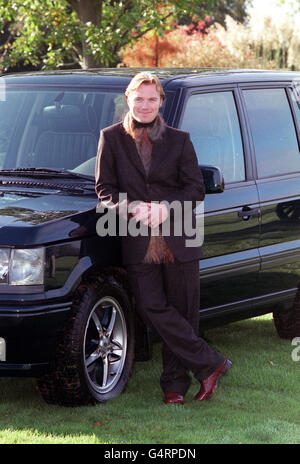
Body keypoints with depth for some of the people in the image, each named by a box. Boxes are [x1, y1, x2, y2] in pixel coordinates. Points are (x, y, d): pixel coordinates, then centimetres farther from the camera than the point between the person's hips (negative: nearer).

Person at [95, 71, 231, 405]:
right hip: (138, 243, 0)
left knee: (183, 311, 2)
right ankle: (210, 365, -3)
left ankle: (175, 382, 13)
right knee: (152, 308, -12)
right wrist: (133, 208, -13)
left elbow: (196, 188, 5)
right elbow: (104, 189, 5)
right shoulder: (111, 138, 8)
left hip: (178, 238, 0)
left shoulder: (178, 140, 8)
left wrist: (166, 208, -13)